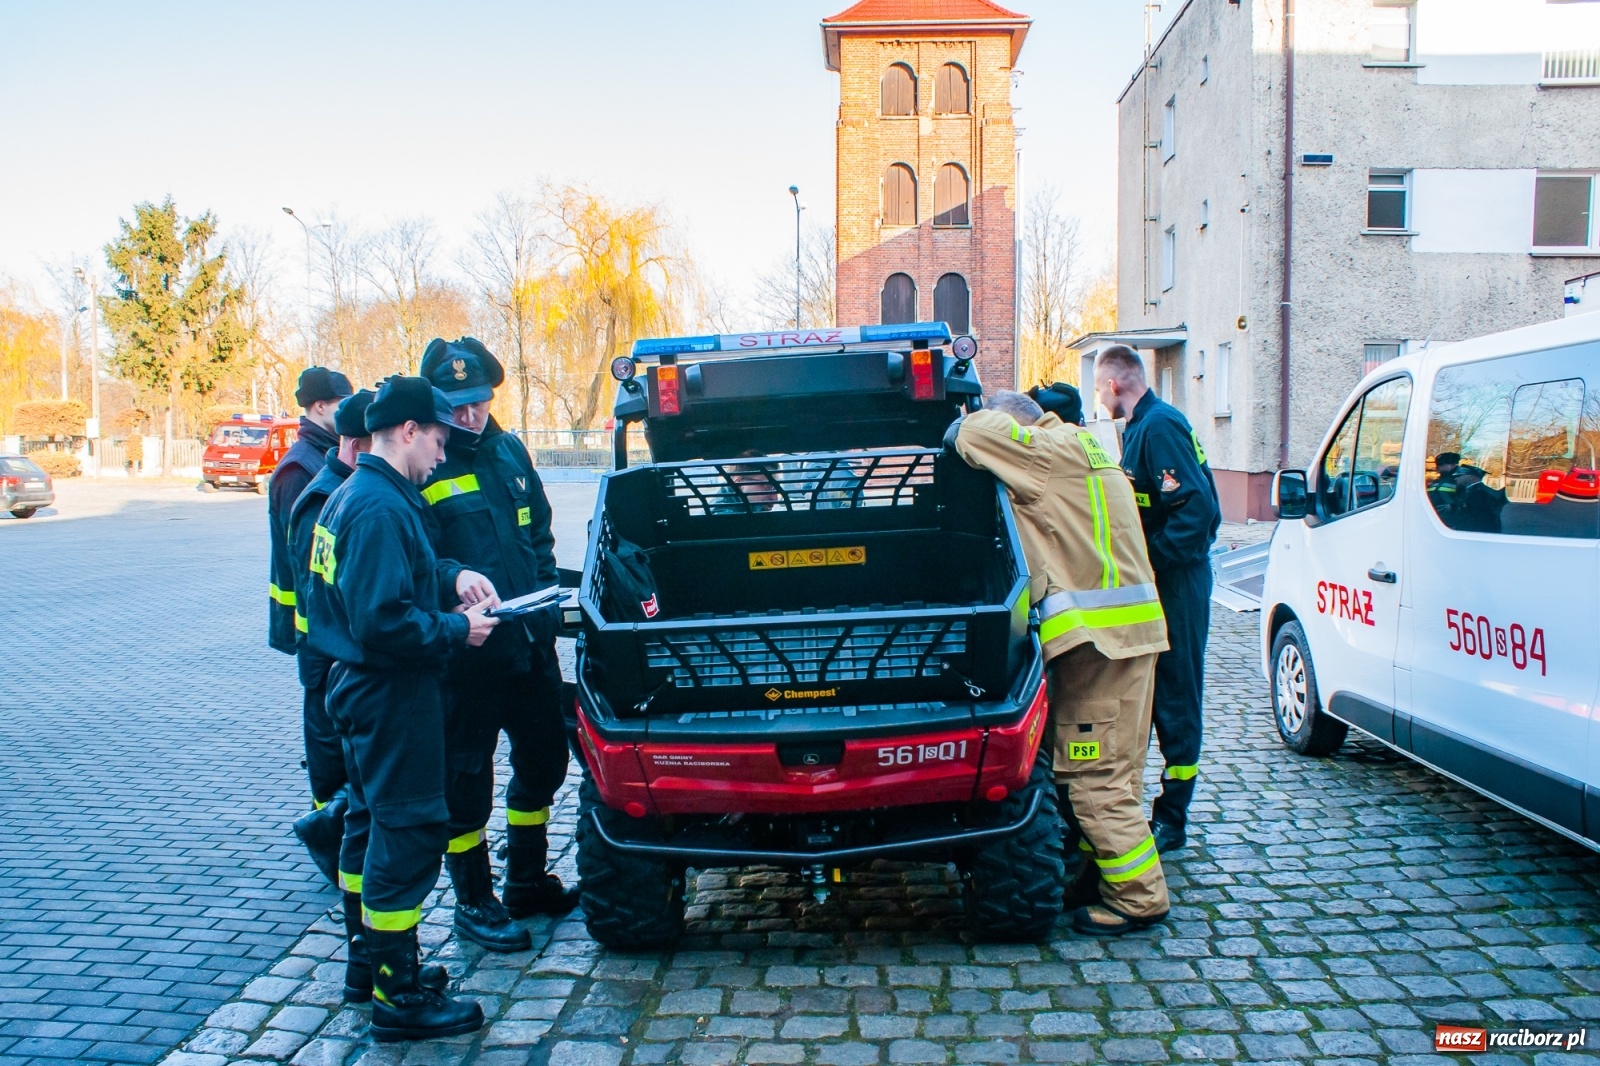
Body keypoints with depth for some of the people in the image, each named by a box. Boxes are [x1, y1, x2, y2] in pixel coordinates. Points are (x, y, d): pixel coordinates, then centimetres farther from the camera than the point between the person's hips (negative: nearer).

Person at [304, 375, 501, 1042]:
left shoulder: (356, 493, 9)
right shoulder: (379, 507, -23)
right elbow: (383, 620, -29)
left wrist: (452, 575, 3)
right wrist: (456, 629, -17)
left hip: (362, 687, 11)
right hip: (391, 694, -11)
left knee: (372, 823, 20)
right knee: (408, 832, -3)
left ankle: (373, 960, 36)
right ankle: (398, 999, 5)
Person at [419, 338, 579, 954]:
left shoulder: (510, 451, 10)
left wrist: (544, 590, 6)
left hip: (531, 641, 7)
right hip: (466, 650, -7)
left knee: (544, 759, 17)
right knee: (466, 775, 5)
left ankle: (528, 881, 35)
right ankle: (473, 903, 21)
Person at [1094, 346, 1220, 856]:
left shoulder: (1161, 425, -18)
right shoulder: (1139, 426, 14)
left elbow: (1195, 507, -25)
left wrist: (1150, 556, -22)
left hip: (1175, 584, -10)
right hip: (1153, 584, 10)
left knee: (1174, 698, 0)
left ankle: (1171, 818, 9)